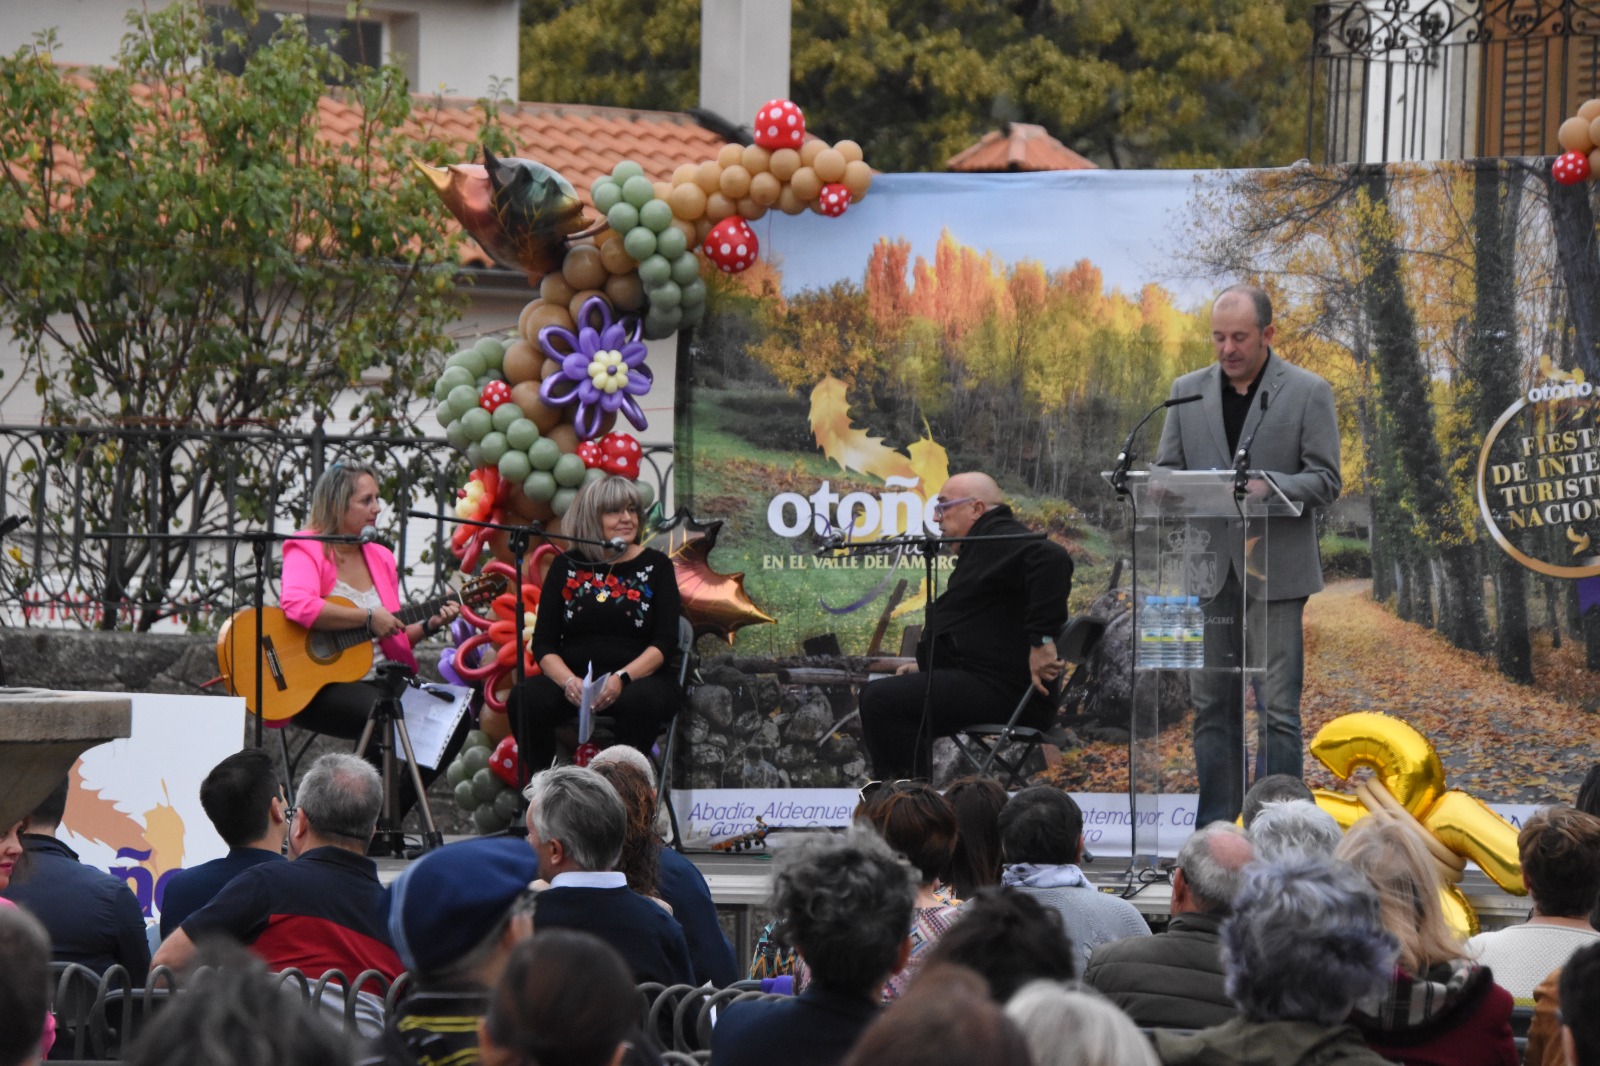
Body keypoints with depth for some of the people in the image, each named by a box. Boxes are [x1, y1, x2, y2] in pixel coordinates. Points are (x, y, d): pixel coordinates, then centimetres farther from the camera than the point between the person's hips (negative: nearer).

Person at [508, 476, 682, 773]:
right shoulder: (566, 567, 12)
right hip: (572, 677, 1)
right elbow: (544, 643, 6)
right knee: (525, 700, -29)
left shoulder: (656, 566, 9)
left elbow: (664, 642, -1)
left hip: (639, 678, -1)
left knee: (641, 701, -37)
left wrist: (621, 679, -18)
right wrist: (568, 681, -15)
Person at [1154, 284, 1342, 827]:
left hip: (1275, 573, -4)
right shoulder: (1188, 391, 11)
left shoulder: (1307, 392, 0)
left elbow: (1325, 481, -4)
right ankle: (1215, 830, 13)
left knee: (1277, 710, -5)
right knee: (1213, 707, 7)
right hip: (1207, 571, 4)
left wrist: (1267, 487, -21)